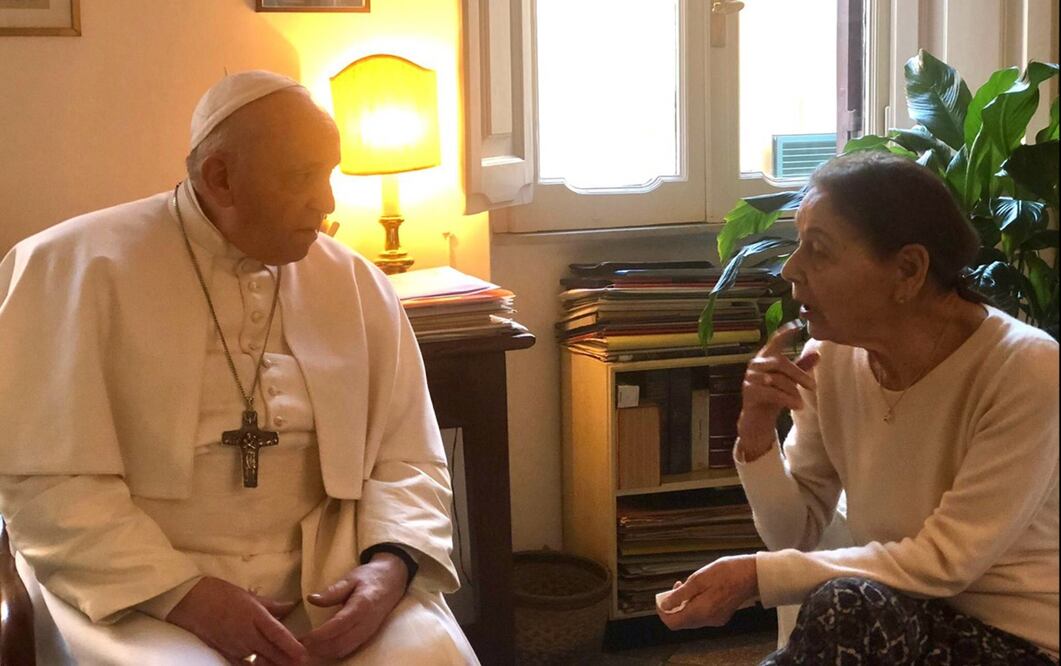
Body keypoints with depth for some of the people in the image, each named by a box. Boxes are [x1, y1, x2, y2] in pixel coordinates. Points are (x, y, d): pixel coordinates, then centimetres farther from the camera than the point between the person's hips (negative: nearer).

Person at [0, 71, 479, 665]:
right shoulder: (76, 268, -5)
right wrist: (183, 592, -18)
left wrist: (389, 565, -11)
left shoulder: (358, 285, 8)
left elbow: (409, 460, 9)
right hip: (140, 593, -3)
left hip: (327, 582, 3)